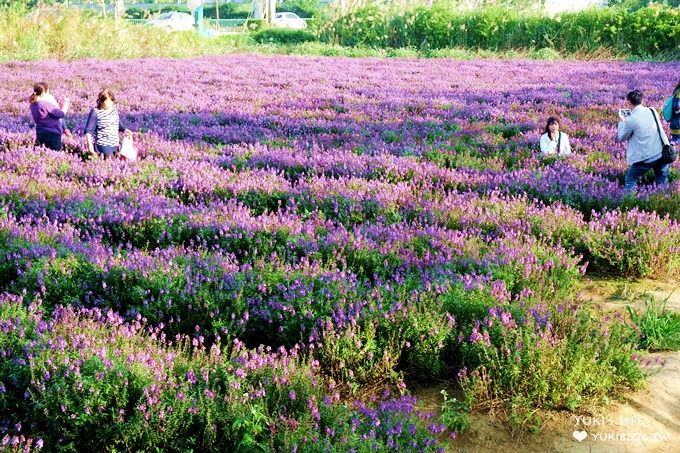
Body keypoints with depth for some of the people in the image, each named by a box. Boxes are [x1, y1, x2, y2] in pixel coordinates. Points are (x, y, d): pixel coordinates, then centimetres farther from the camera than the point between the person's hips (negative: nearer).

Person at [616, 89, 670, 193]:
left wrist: (621, 121, 12)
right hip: (662, 153, 5)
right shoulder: (653, 111, 4)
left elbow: (621, 138, 1)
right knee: (662, 183, 17)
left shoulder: (630, 120, -14)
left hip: (646, 158, -5)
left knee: (630, 181, 12)